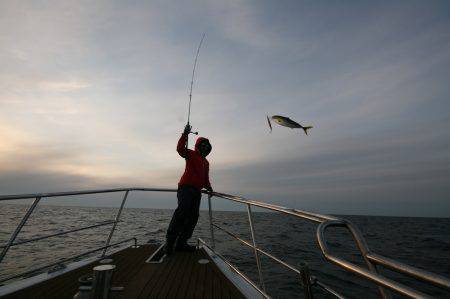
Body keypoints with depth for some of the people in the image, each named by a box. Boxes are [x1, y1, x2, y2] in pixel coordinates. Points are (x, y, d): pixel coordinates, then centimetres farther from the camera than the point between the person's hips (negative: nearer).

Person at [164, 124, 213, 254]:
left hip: (197, 191, 7)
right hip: (186, 187, -7)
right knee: (182, 211, -20)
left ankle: (181, 243, 8)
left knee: (193, 217, 2)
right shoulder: (191, 154, 9)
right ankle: (169, 242, -15)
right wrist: (185, 134, -19)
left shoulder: (206, 162, 27)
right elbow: (180, 148, -11)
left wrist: (209, 187, 9)